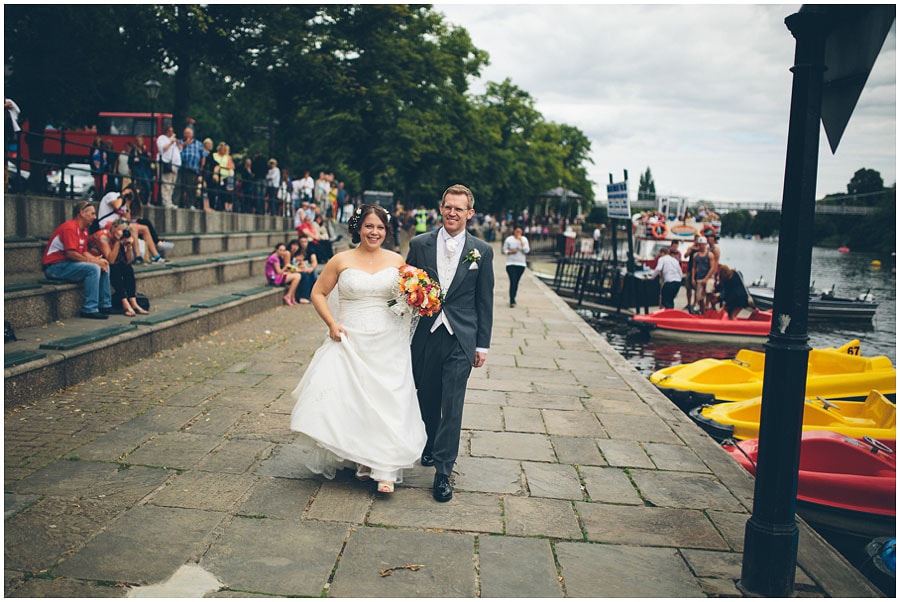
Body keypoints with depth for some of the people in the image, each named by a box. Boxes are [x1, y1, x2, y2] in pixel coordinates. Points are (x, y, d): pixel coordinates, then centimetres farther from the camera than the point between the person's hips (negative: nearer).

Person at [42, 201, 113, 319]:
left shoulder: (83, 230, 13)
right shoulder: (70, 227, -18)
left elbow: (84, 252, 12)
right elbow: (71, 253, -26)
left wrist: (97, 259, -6)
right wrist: (93, 261, -19)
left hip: (68, 264, 10)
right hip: (55, 267, -10)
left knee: (104, 266, 6)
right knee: (93, 268, -27)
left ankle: (105, 305, 8)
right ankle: (89, 309, -26)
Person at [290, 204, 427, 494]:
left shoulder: (397, 261, 6)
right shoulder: (342, 260, 1)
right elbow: (318, 293, 6)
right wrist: (332, 324, -6)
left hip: (388, 344, 1)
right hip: (351, 341, 0)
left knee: (387, 402, -2)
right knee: (349, 400, -2)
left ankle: (385, 470, 4)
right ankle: (360, 459, 18)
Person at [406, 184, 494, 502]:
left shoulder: (482, 251, 0)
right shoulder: (419, 244, 2)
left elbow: (485, 301, 3)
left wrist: (482, 344, 2)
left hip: (460, 339, -2)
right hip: (425, 336, 2)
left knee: (452, 407, -1)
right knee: (426, 399, 16)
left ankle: (443, 473, 9)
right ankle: (430, 445, 43)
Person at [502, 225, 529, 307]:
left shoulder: (524, 239, 3)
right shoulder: (508, 239, -2)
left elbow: (526, 250, -8)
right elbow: (504, 250, 5)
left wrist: (521, 241, -14)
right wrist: (511, 252, -14)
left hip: (521, 264, 3)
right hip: (511, 264, -2)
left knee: (516, 282, 9)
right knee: (513, 281, -13)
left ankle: (513, 299, 24)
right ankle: (512, 301, -14)